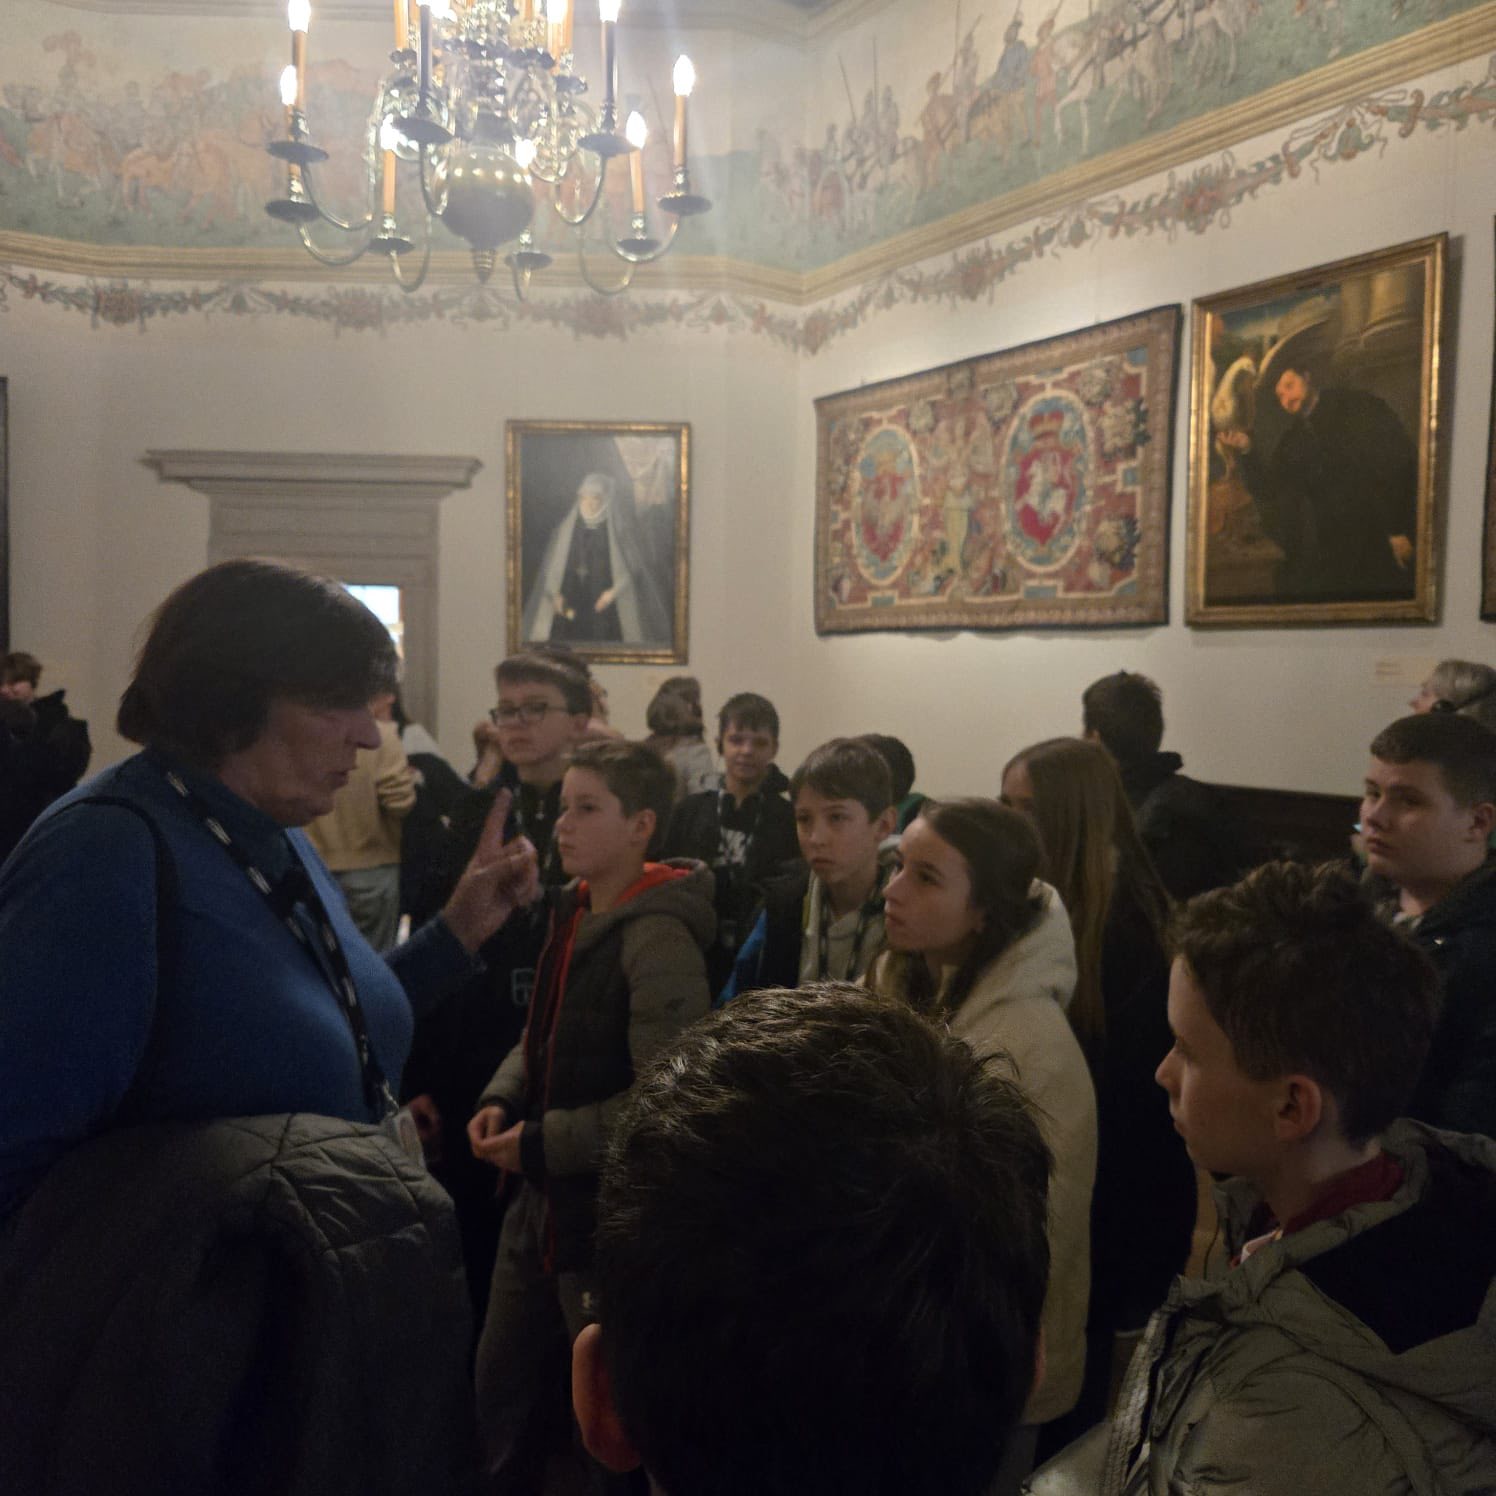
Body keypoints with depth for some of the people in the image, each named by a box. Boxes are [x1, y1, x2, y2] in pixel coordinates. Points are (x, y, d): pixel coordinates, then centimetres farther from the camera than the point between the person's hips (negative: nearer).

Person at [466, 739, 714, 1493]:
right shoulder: (572, 913, 5)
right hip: (542, 1203, 8)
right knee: (499, 1388, 22)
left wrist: (544, 1144, -20)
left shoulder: (658, 937, -22)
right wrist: (502, 1097, -3)